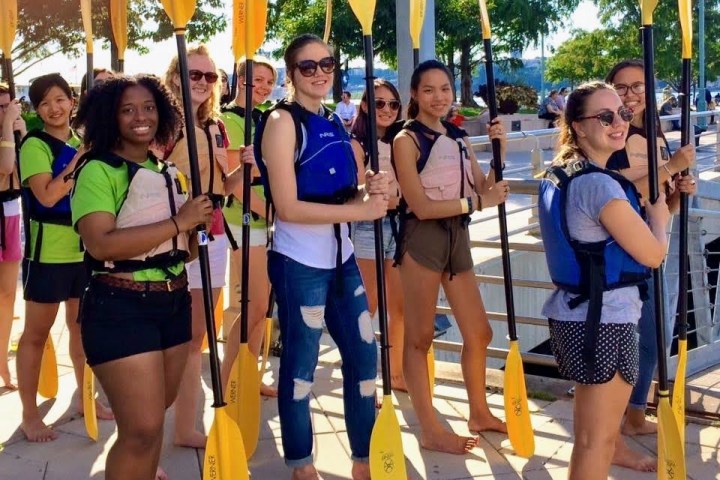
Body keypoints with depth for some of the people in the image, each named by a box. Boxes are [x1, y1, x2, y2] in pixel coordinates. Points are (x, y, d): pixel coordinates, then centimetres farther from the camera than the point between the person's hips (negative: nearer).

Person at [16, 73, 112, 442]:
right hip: (48, 251, -6)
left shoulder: (82, 142, 10)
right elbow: (47, 195, -22)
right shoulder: (34, 144, -9)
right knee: (36, 332, 2)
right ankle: (29, 414, 9)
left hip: (85, 248, 6)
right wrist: (79, 162, -20)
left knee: (82, 326, 16)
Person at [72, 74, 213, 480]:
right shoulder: (98, 171, -10)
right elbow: (101, 244, -25)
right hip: (120, 309, -7)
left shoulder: (167, 171, 13)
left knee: (155, 415, 21)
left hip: (174, 303, 7)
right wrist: (179, 223, -22)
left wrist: (201, 225, 0)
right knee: (143, 427, -9)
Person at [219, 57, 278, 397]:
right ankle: (226, 381, 4)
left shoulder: (264, 119, 14)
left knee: (259, 305, 11)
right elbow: (237, 183, -15)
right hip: (248, 222, -7)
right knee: (256, 305, -7)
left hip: (271, 219, 7)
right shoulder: (229, 120, -9)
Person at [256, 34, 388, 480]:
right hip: (300, 262, -8)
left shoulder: (335, 122, 12)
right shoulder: (282, 121, -10)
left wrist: (370, 191, -7)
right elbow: (287, 207, -18)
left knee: (364, 354, 12)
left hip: (341, 256, 8)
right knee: (301, 365, 3)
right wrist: (362, 209, -19)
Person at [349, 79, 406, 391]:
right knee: (367, 308, 0)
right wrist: (397, 199, -24)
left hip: (397, 226, 6)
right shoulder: (356, 144, -5)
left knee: (400, 307, 9)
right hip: (368, 228, -5)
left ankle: (397, 373, 23)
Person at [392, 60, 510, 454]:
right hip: (422, 239, -7)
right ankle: (431, 430, 10)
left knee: (478, 332, 14)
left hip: (457, 237, 7)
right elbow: (422, 206, -16)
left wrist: (497, 151, -6)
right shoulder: (407, 140, -8)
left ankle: (479, 413, 32)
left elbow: (483, 189, 6)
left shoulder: (459, 138, 12)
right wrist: (478, 202, -18)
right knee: (419, 338, 2)